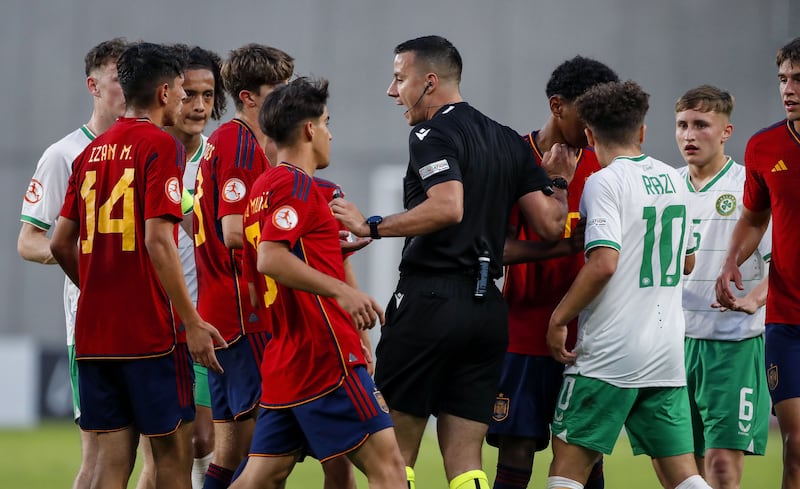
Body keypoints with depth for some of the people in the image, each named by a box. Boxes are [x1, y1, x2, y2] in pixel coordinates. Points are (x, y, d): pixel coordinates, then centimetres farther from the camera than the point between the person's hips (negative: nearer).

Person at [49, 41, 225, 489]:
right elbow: (158, 240, -17)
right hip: (151, 331, -6)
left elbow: (61, 244, 14)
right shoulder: (161, 146, -8)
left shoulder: (92, 151, 13)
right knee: (173, 451, 2)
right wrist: (192, 323, -15)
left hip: (94, 333, 6)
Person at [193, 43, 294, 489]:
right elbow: (234, 233, -21)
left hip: (225, 313, 10)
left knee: (232, 450, 10)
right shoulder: (241, 146, -12)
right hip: (245, 317, -10)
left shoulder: (227, 142, 20)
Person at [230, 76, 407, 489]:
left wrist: (338, 245, 34)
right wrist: (341, 291, -30)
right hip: (325, 357, -10)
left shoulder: (266, 185, 19)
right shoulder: (296, 184, -10)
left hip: (286, 359, 10)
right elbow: (270, 258, -24)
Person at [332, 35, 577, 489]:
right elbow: (550, 225, 9)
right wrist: (558, 183, 28)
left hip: (430, 301, -7)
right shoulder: (509, 141, 15)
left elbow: (447, 207, -24)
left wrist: (372, 226, -18)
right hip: (488, 306, 7)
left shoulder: (434, 133, -7)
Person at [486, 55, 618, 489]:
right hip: (525, 335, -3)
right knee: (516, 454, -5)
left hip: (585, 336, 4)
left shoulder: (599, 166, 8)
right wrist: (567, 246, -25)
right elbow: (497, 247, -13)